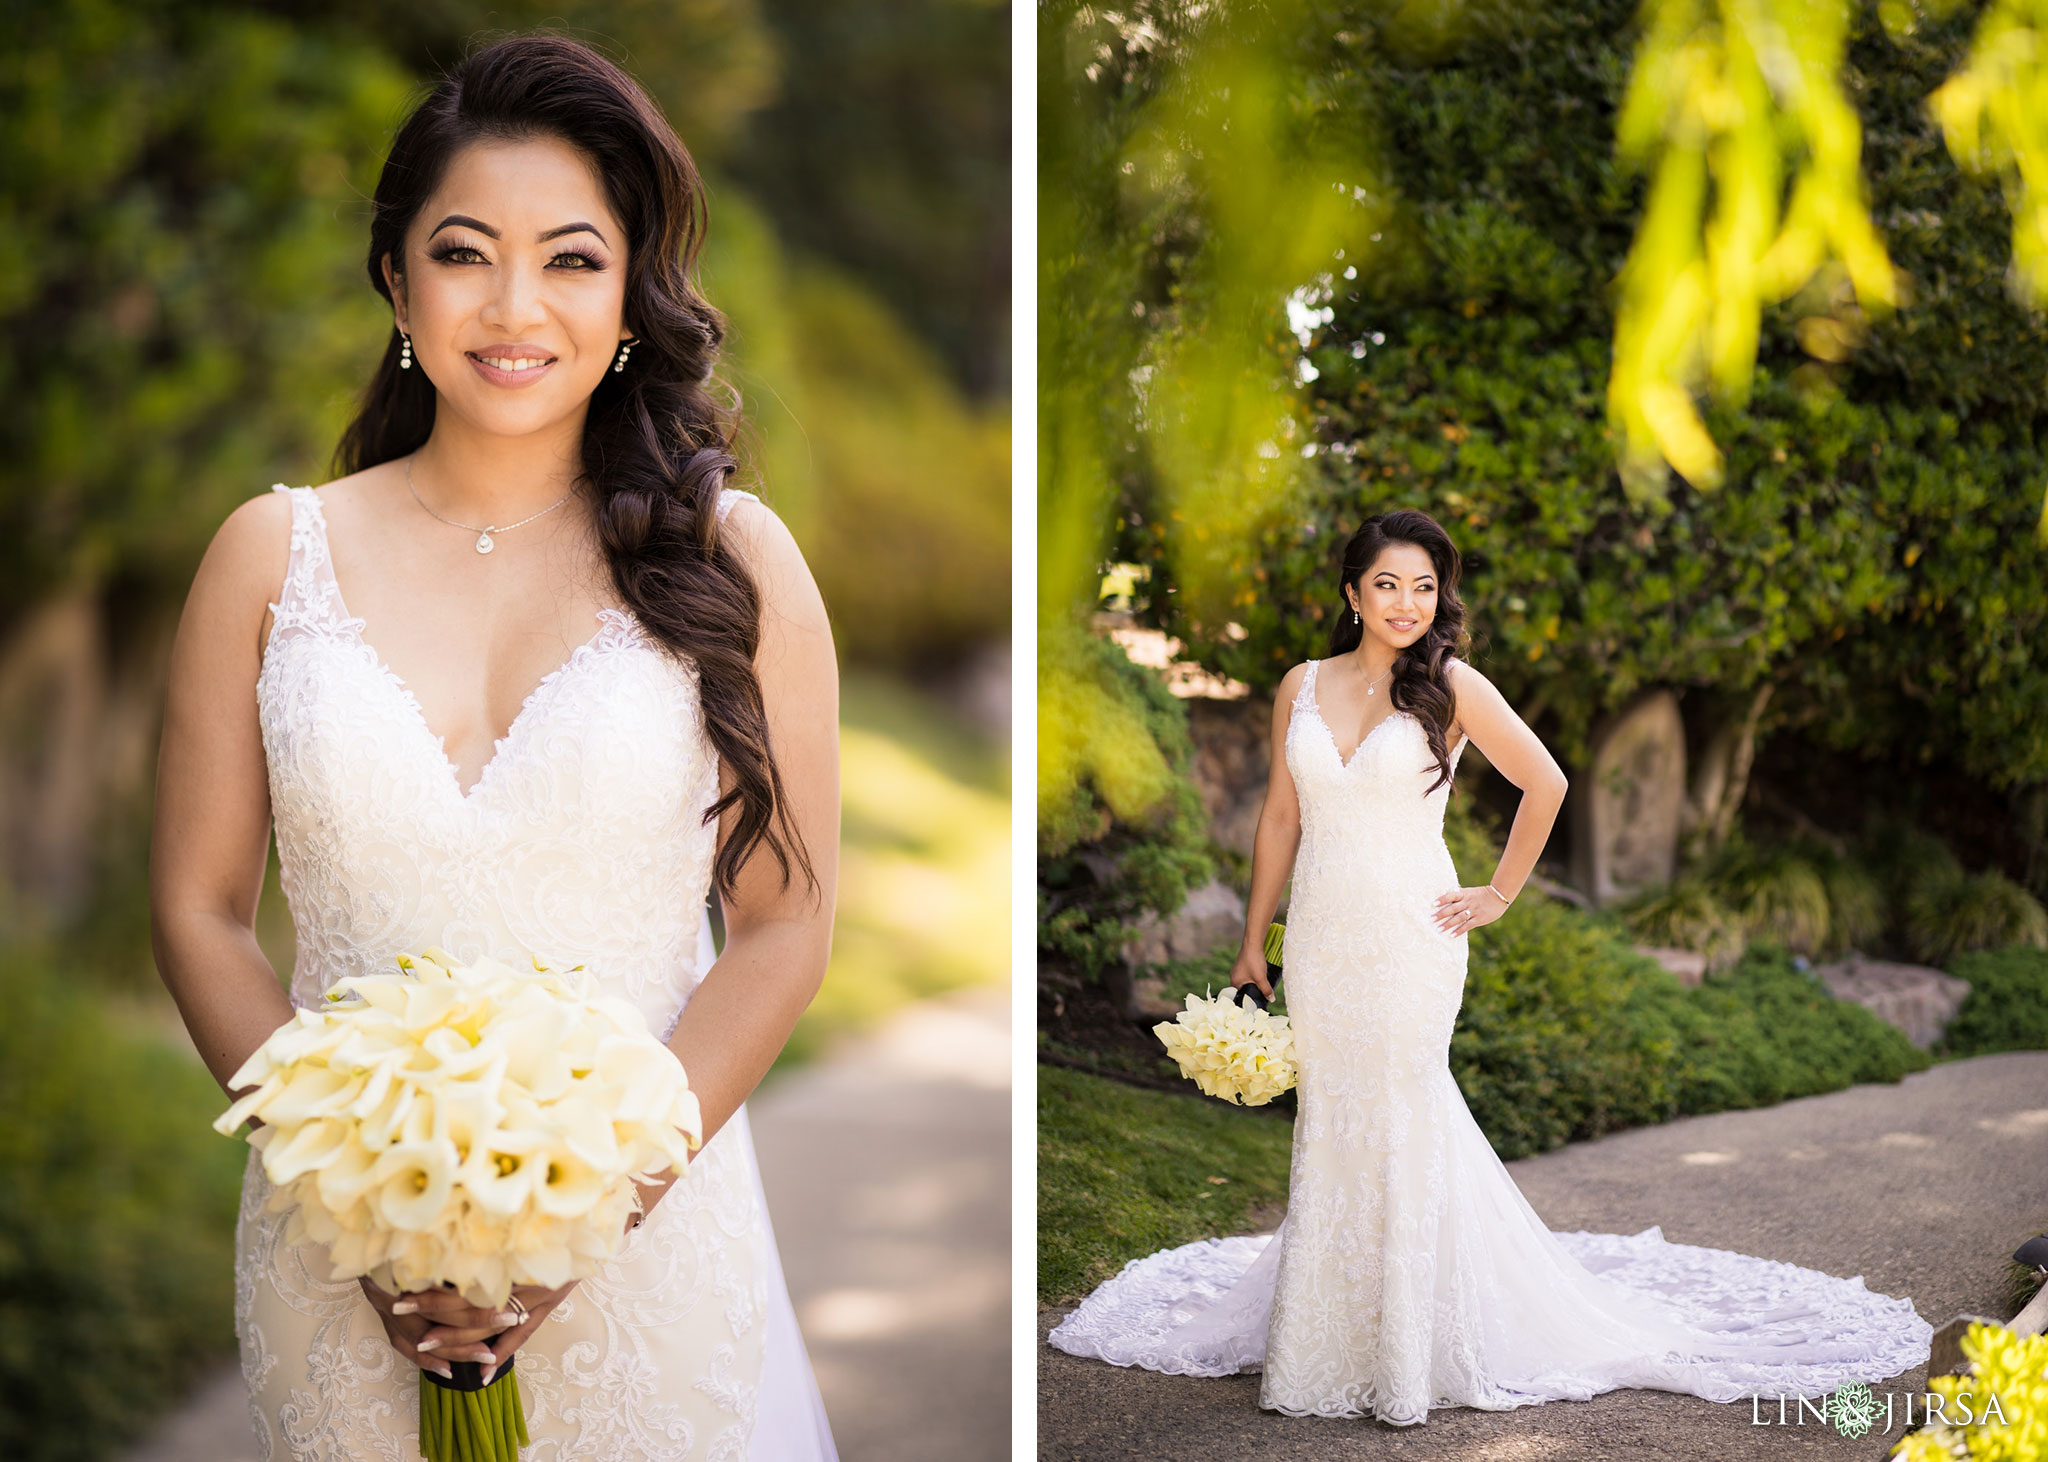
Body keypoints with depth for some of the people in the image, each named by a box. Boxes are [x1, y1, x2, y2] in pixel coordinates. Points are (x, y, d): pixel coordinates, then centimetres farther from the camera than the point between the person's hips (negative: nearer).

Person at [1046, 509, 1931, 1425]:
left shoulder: (1451, 687, -5)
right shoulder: (1302, 688, 5)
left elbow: (1545, 784, 2)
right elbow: (1280, 817, 11)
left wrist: (1499, 895, 2)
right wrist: (1252, 944, 11)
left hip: (1409, 939, -3)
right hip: (1320, 938, 3)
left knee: (1401, 1125, 2)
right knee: (1328, 1125, 9)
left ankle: (1408, 1351, 13)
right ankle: (1325, 1336, 20)